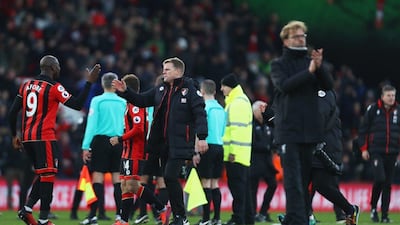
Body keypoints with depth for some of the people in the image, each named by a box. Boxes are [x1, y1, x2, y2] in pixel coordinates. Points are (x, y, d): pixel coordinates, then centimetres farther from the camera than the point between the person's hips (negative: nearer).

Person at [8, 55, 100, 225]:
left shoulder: (26, 85, 11)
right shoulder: (54, 88, -8)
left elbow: (12, 112, 12)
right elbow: (77, 105, -7)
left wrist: (14, 136, 21)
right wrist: (89, 82, -2)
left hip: (27, 139, 7)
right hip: (44, 137, -7)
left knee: (42, 175, 18)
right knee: (48, 175, -2)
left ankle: (27, 209, 4)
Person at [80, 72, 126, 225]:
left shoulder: (97, 101, -3)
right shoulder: (123, 102, 5)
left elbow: (91, 124, -7)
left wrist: (86, 146, -7)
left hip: (101, 140, -3)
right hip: (118, 142, 3)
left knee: (97, 177, -5)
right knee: (117, 178, 7)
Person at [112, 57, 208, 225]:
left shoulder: (189, 90, -7)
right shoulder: (160, 90, 13)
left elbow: (200, 114, -13)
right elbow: (141, 100, 22)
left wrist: (202, 137, -21)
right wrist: (125, 92, 9)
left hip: (180, 144, -7)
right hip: (162, 142, 7)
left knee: (170, 176, -17)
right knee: (169, 179, 9)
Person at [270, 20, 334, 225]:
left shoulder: (311, 62, 14)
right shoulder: (278, 65, 5)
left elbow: (328, 85, 1)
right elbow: (284, 85, -14)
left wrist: (320, 67, -16)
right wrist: (309, 72, -22)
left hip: (310, 131, 4)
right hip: (288, 130, -4)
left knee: (304, 179, 7)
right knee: (293, 180, -12)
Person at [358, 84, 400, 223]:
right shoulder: (373, 109, -1)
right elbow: (363, 129, 3)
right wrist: (364, 148, -2)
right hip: (376, 151, -3)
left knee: (388, 184, 4)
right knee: (379, 179, -17)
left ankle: (385, 215, 10)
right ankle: (373, 208, 4)